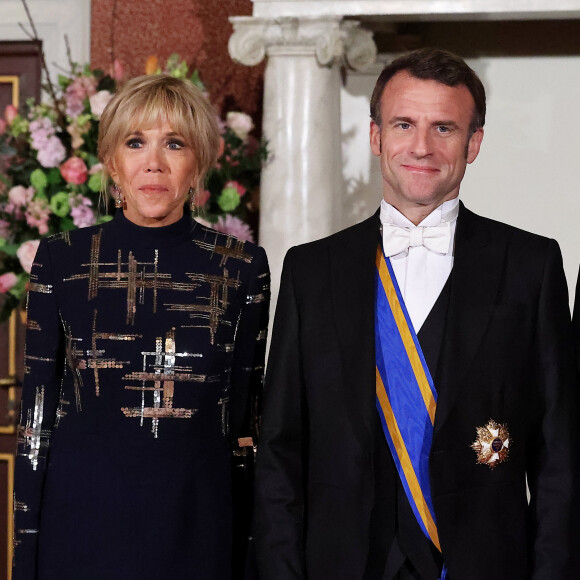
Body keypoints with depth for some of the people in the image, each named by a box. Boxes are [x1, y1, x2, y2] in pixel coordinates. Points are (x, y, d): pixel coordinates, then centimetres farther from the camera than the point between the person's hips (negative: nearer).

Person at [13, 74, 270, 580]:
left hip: (195, 525, 0)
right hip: (82, 520, 0)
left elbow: (246, 418, 5)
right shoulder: (62, 261, 1)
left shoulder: (242, 268, 1)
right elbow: (36, 417, 2)